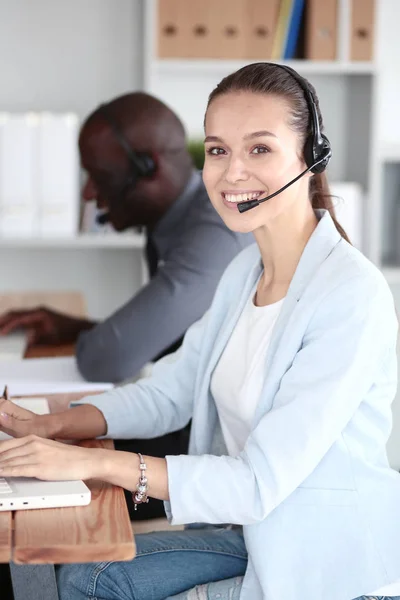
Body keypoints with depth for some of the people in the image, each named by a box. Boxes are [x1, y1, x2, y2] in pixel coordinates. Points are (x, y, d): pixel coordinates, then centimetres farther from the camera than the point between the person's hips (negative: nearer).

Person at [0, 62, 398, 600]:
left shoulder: (353, 296, -25)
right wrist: (48, 426, -7)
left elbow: (261, 483, -27)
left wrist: (96, 463, -29)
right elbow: (170, 391, 8)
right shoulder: (246, 271, 4)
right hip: (256, 533, 7)